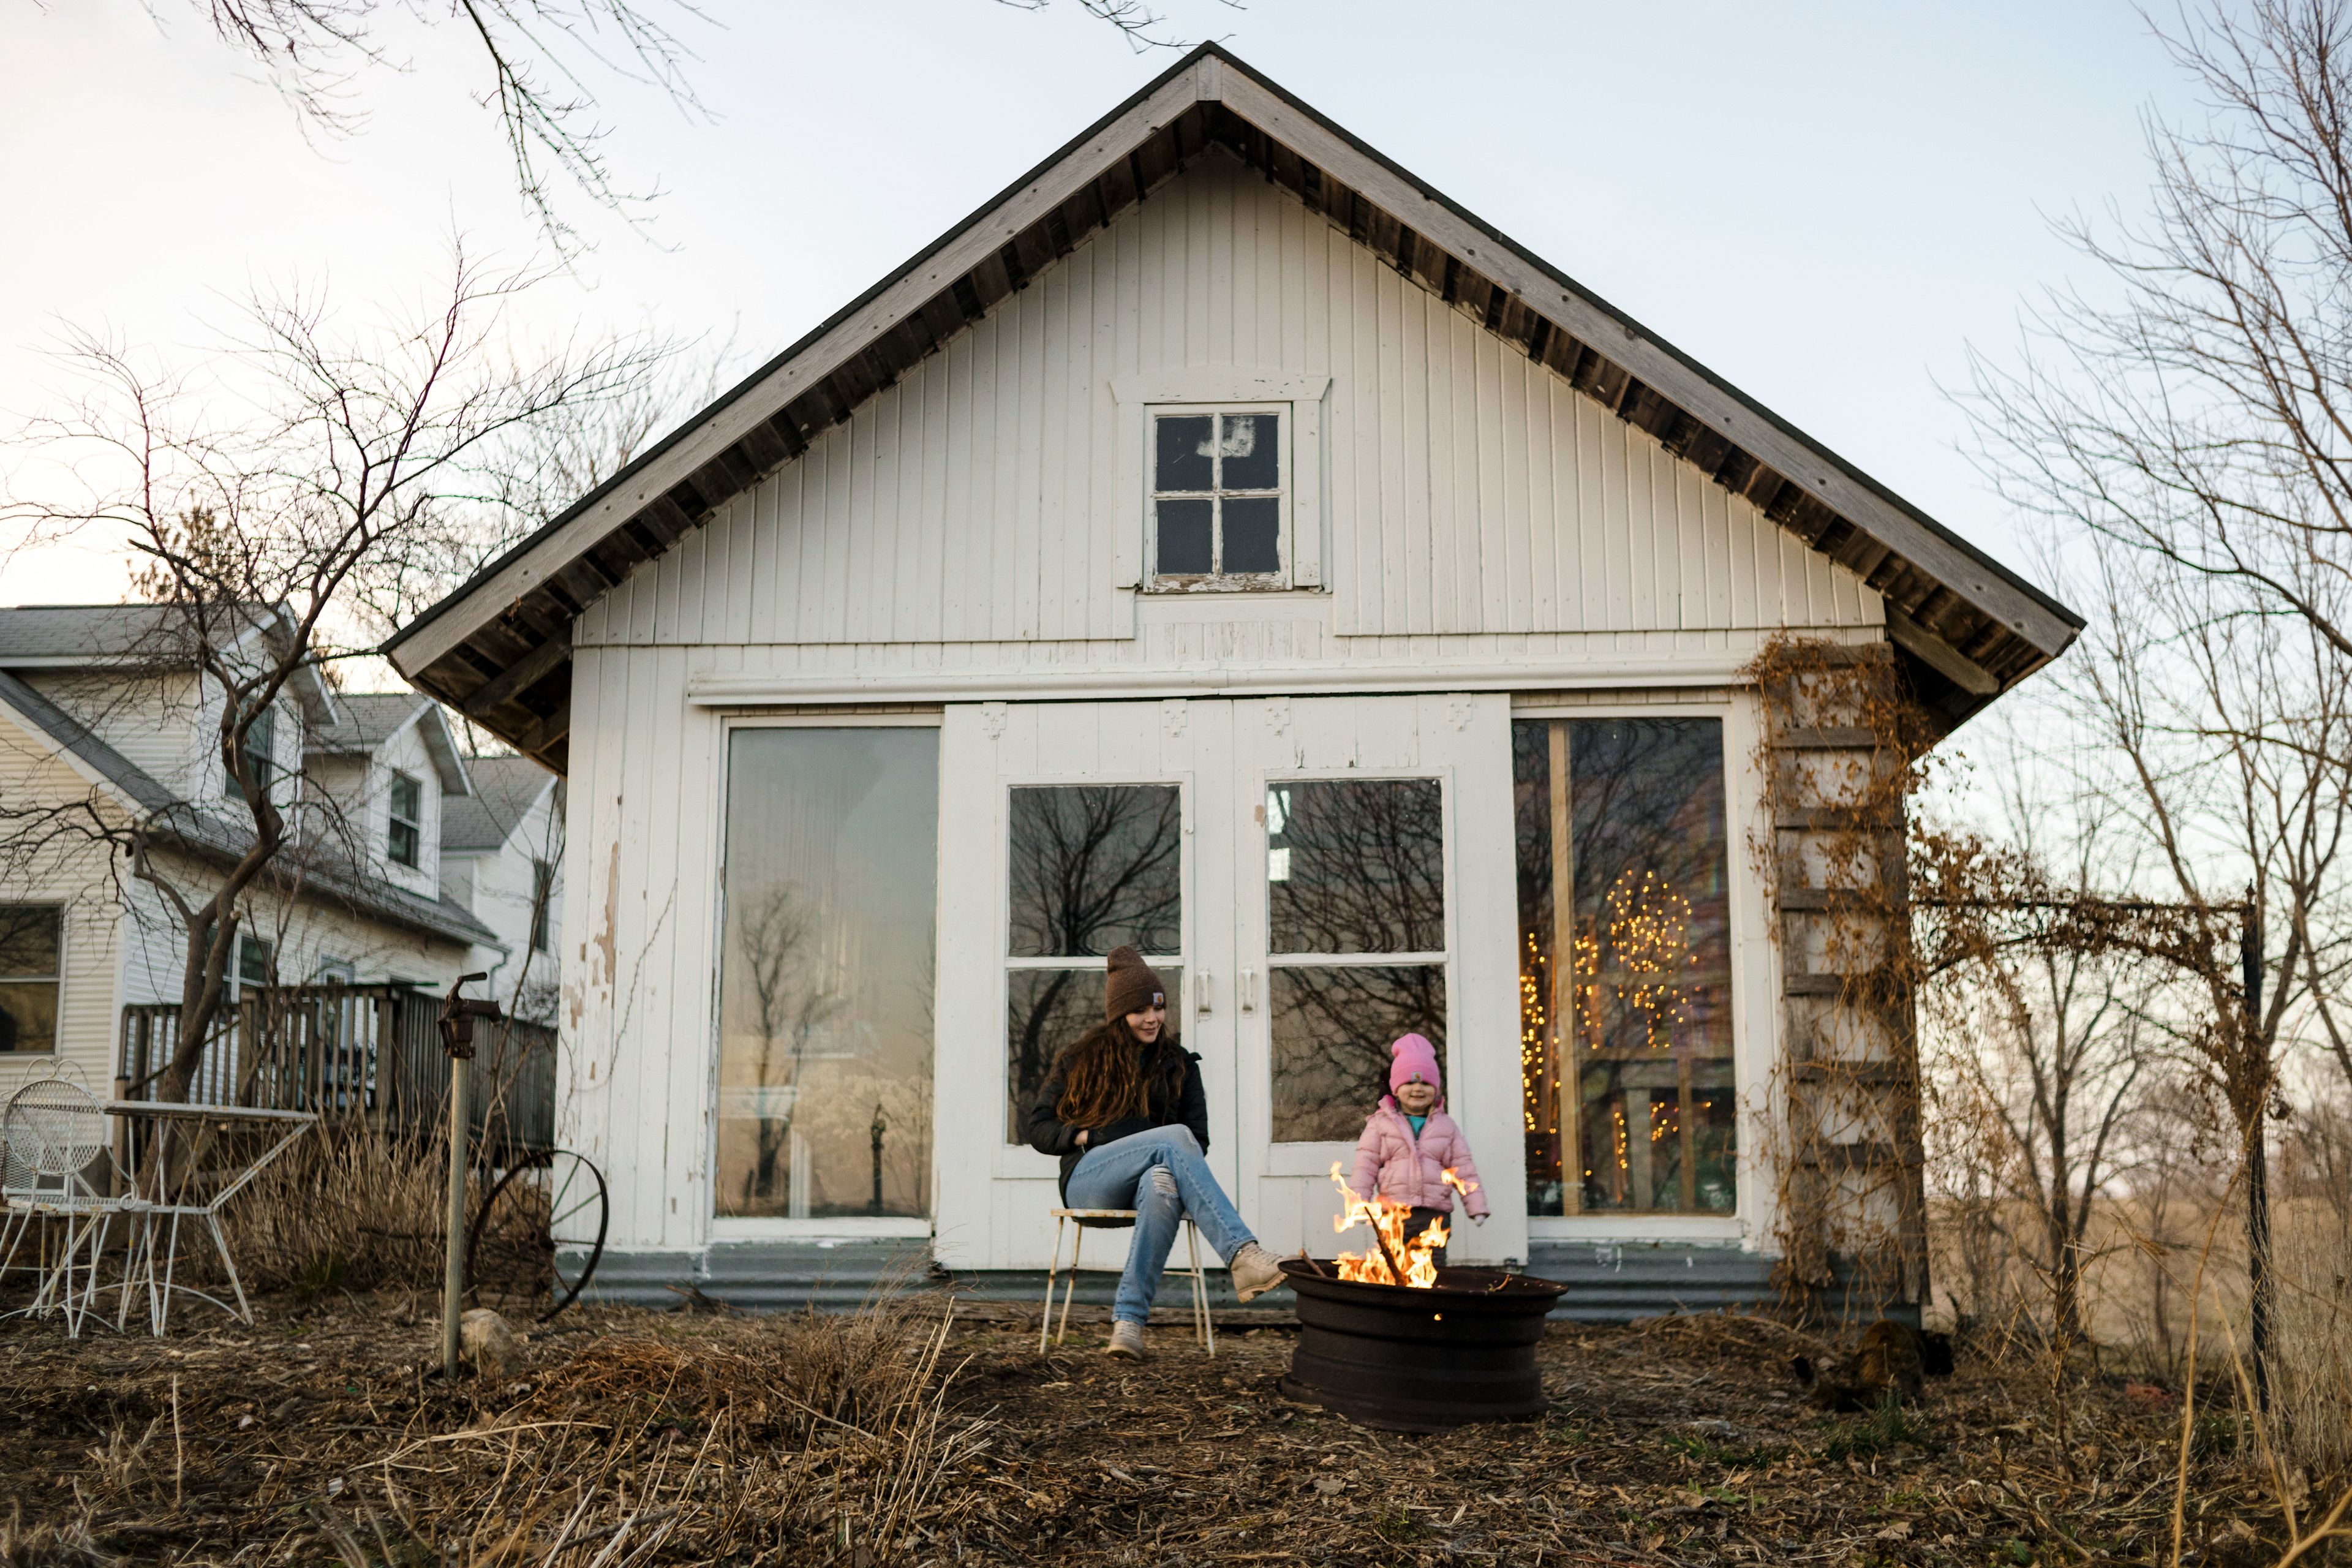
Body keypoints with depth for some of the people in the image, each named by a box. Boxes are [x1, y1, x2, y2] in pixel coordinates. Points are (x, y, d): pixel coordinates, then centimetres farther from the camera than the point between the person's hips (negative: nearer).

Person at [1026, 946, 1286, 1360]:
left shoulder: (1178, 1065, 19)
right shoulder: (1081, 1061, 15)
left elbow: (1199, 1141, 15)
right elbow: (1039, 1128, 12)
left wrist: (1172, 1166, -7)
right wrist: (1082, 1135, -7)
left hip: (1146, 1181, 2)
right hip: (1087, 1180, -2)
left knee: (1163, 1183, -41)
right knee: (1174, 1137, -33)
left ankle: (1129, 1318, -46)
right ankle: (1242, 1254, -49)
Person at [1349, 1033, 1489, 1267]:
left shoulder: (1446, 1125, 12)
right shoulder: (1381, 1123, 6)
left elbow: (1464, 1169, 11)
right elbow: (1366, 1165, 3)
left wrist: (1476, 1206, 7)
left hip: (1435, 1215, 1)